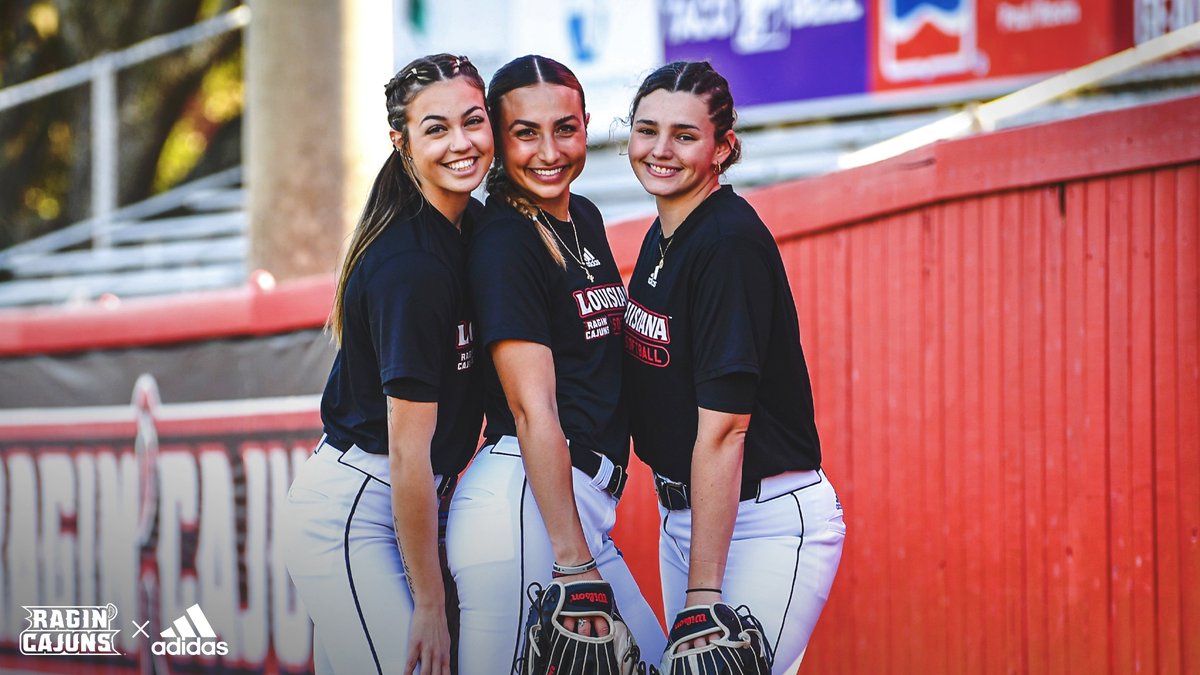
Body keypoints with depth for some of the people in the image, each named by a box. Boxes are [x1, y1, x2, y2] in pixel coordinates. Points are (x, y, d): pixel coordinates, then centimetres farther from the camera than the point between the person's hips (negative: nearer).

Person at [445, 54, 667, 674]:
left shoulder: (585, 218, 17)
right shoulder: (504, 243, -9)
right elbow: (533, 409, -16)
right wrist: (574, 563, -20)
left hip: (582, 505, 9)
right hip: (524, 502, -9)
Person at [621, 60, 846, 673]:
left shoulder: (731, 243, -19)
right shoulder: (662, 237, 9)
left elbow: (723, 427, -24)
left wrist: (703, 591, -26)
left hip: (765, 522, -9)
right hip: (682, 510, 9)